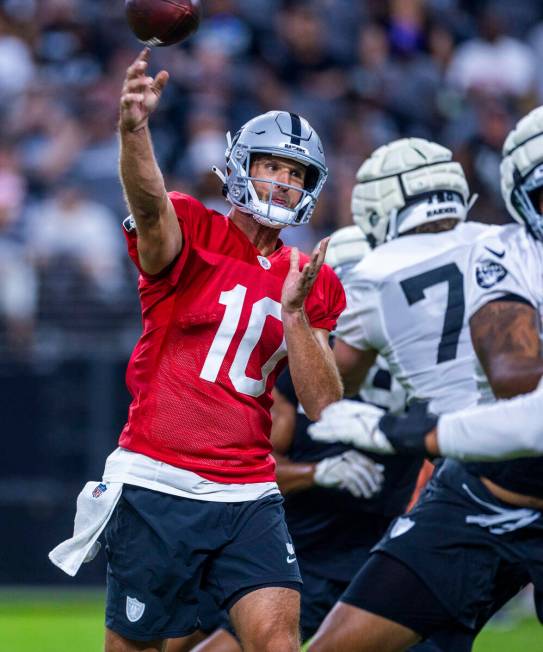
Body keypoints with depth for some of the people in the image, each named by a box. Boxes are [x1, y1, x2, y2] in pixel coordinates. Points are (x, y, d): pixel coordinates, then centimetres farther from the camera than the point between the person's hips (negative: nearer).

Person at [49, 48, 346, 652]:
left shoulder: (312, 284, 11)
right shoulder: (193, 234, -1)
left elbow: (324, 405, 5)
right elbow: (150, 201, -26)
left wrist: (294, 308, -8)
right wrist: (133, 130, -47)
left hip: (248, 496, 3)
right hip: (156, 486, -3)